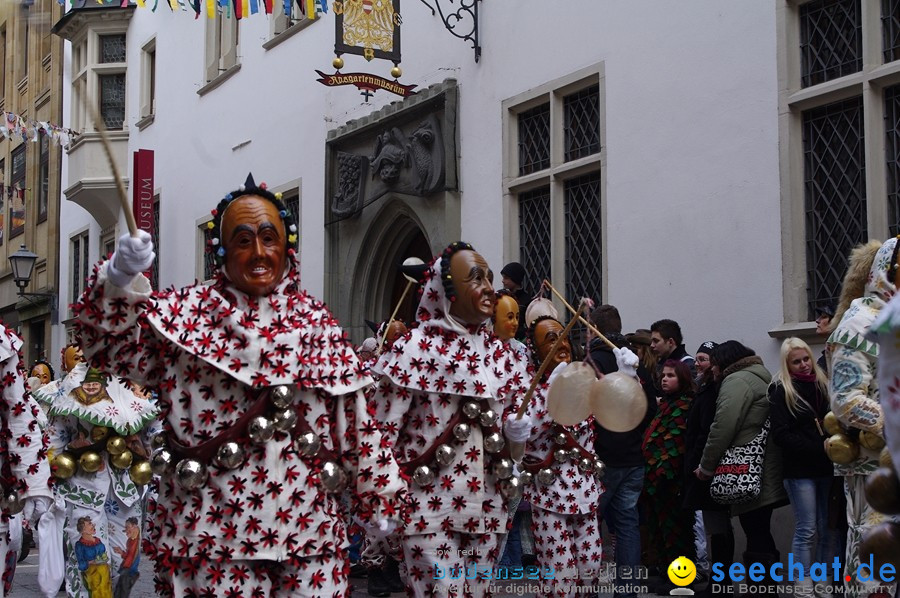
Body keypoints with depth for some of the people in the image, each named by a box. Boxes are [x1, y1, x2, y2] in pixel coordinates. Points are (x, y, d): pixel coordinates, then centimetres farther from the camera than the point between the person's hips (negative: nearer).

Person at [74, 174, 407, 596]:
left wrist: (379, 497, 10)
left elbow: (354, 419, 10)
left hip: (308, 528, 2)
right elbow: (109, 344, -5)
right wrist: (119, 279, -22)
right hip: (209, 530, -2)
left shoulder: (317, 323, 9)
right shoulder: (187, 313, 4)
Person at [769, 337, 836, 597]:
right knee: (806, 530, -3)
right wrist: (819, 447, -18)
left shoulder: (822, 385, 10)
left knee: (827, 529, 6)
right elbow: (781, 435, -11)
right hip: (799, 470, -4)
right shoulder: (781, 391, -3)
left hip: (825, 467, 4)